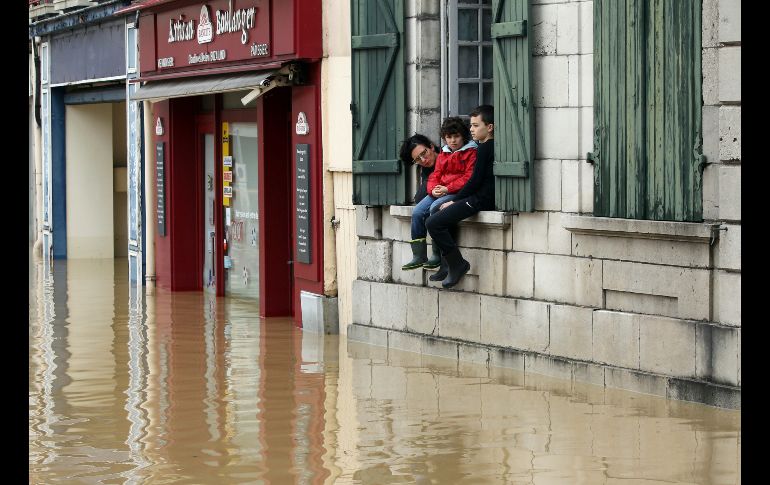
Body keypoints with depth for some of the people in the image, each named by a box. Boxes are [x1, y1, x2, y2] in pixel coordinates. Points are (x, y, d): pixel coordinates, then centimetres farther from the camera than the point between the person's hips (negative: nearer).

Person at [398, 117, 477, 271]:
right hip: (440, 191, 7)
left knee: (435, 208, -30)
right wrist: (433, 189, -8)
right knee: (417, 212, -12)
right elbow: (436, 176, 15)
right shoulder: (443, 154, 19)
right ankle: (419, 256, -7)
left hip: (459, 192, -7)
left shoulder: (471, 152, -2)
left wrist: (448, 188, -20)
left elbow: (469, 177, -12)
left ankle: (437, 255, -23)